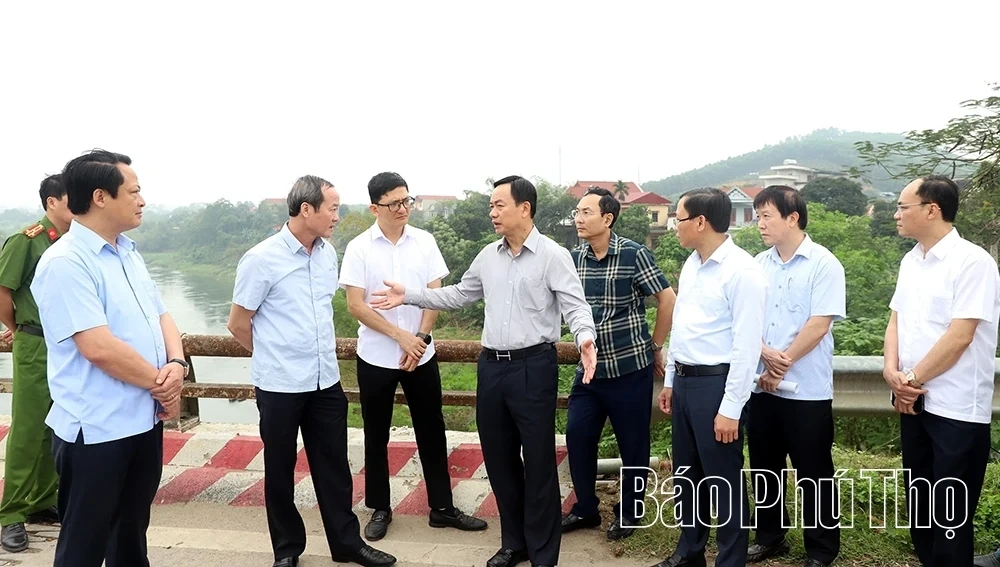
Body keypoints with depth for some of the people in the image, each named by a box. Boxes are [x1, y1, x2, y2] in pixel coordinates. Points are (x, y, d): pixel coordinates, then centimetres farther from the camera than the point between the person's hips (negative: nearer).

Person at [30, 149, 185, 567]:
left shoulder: (129, 254, 10)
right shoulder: (65, 262, -17)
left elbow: (161, 317, 12)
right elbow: (99, 347, -24)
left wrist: (176, 367, -8)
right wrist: (160, 385, -12)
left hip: (144, 419, 8)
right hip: (96, 430, -8)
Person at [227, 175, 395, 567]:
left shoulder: (328, 253, 4)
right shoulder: (262, 259, -14)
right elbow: (237, 323, -5)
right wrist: (275, 357, 7)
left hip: (326, 381, 5)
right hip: (280, 385, -5)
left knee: (333, 466, 14)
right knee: (280, 471, 12)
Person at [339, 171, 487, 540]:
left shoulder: (425, 241, -1)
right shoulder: (359, 248, -7)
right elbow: (355, 306, -10)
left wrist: (420, 337, -11)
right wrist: (401, 336, -15)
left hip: (421, 354, 2)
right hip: (375, 357, -1)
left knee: (431, 432, 9)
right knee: (376, 436, 11)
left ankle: (442, 507, 22)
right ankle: (380, 509, 26)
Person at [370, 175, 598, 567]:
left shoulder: (553, 255, -8)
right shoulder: (488, 256, 11)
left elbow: (574, 306, -15)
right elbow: (459, 295, 21)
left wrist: (585, 338, -36)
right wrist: (409, 296, 17)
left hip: (533, 366, -6)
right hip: (491, 366, 7)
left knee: (538, 463, 3)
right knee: (499, 459, 15)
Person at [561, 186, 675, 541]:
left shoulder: (634, 254, -13)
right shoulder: (575, 258, 2)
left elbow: (668, 300, -8)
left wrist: (655, 346, -2)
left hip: (630, 367, -5)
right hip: (590, 367, 5)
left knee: (632, 444, 7)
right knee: (577, 436, 6)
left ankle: (629, 512, 26)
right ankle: (585, 508, 25)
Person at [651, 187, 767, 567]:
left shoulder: (742, 271, -17)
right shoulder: (691, 264, 9)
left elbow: (747, 346, -19)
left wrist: (731, 408, -19)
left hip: (716, 383, -8)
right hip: (684, 380, 8)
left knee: (722, 480, 6)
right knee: (686, 474, 20)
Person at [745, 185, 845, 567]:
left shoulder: (823, 264, -9)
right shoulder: (758, 264, 8)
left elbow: (819, 325, -14)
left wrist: (782, 362, -12)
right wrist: (765, 355, -11)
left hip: (807, 390, -5)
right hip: (761, 386, 5)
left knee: (814, 475, 6)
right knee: (764, 470, 15)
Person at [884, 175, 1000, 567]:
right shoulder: (910, 261, 9)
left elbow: (960, 336, -20)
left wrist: (913, 379, -12)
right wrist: (892, 372, -6)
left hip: (956, 409, -7)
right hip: (913, 402, 8)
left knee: (950, 514, 5)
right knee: (919, 503, 18)